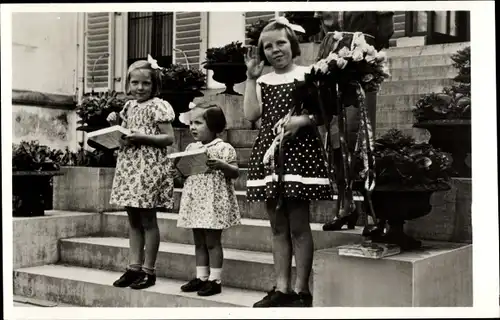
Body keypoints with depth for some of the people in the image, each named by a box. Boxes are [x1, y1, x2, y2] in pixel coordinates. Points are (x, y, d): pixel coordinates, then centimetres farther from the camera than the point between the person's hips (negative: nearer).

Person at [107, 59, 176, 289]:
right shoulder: (129, 106, 14)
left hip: (149, 168, -7)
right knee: (133, 220, 11)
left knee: (147, 220, 0)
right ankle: (134, 267, 18)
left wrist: (141, 137, -20)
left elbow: (169, 138, -13)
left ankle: (148, 270, 8)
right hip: (128, 167, 7)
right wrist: (116, 125, 3)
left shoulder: (157, 106, -8)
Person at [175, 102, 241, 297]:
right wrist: (179, 172, -2)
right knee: (199, 242, 12)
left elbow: (235, 172, -10)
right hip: (195, 202, 7)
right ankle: (201, 278, 21)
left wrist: (221, 165, -26)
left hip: (214, 202, -6)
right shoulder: (190, 148, 11)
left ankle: (215, 280, 6)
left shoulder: (223, 148, -8)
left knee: (212, 242, -1)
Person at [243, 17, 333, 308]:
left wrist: (302, 120, -23)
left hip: (299, 151, -5)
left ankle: (302, 290, 7)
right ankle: (282, 287, 16)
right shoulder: (262, 81, 14)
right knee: (278, 226, 9)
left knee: (299, 226, -2)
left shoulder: (306, 75, 1)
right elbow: (251, 115, 0)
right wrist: (252, 77, 2)